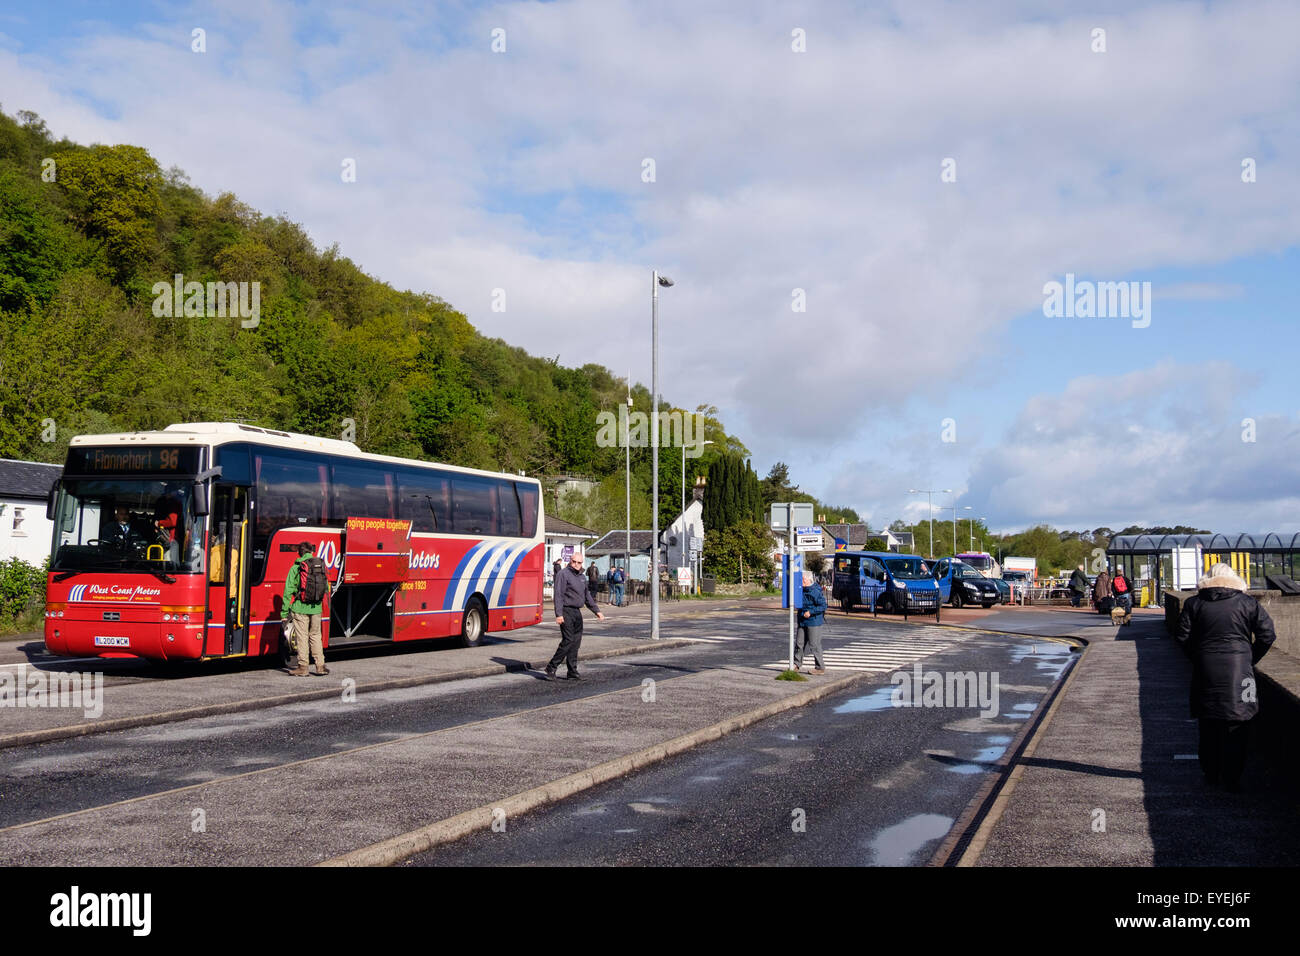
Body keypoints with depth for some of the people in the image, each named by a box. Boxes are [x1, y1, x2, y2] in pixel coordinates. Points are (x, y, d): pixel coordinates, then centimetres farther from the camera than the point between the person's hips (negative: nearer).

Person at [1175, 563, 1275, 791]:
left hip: (1206, 671, 1)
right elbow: (1267, 634, -2)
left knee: (1208, 728, 12)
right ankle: (1231, 779, 2)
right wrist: (1250, 659, 8)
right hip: (1238, 670, -1)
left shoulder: (1194, 603, 4)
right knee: (1235, 729, 3)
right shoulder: (1247, 602, 1)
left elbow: (1183, 637, 0)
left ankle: (1210, 775, 19)